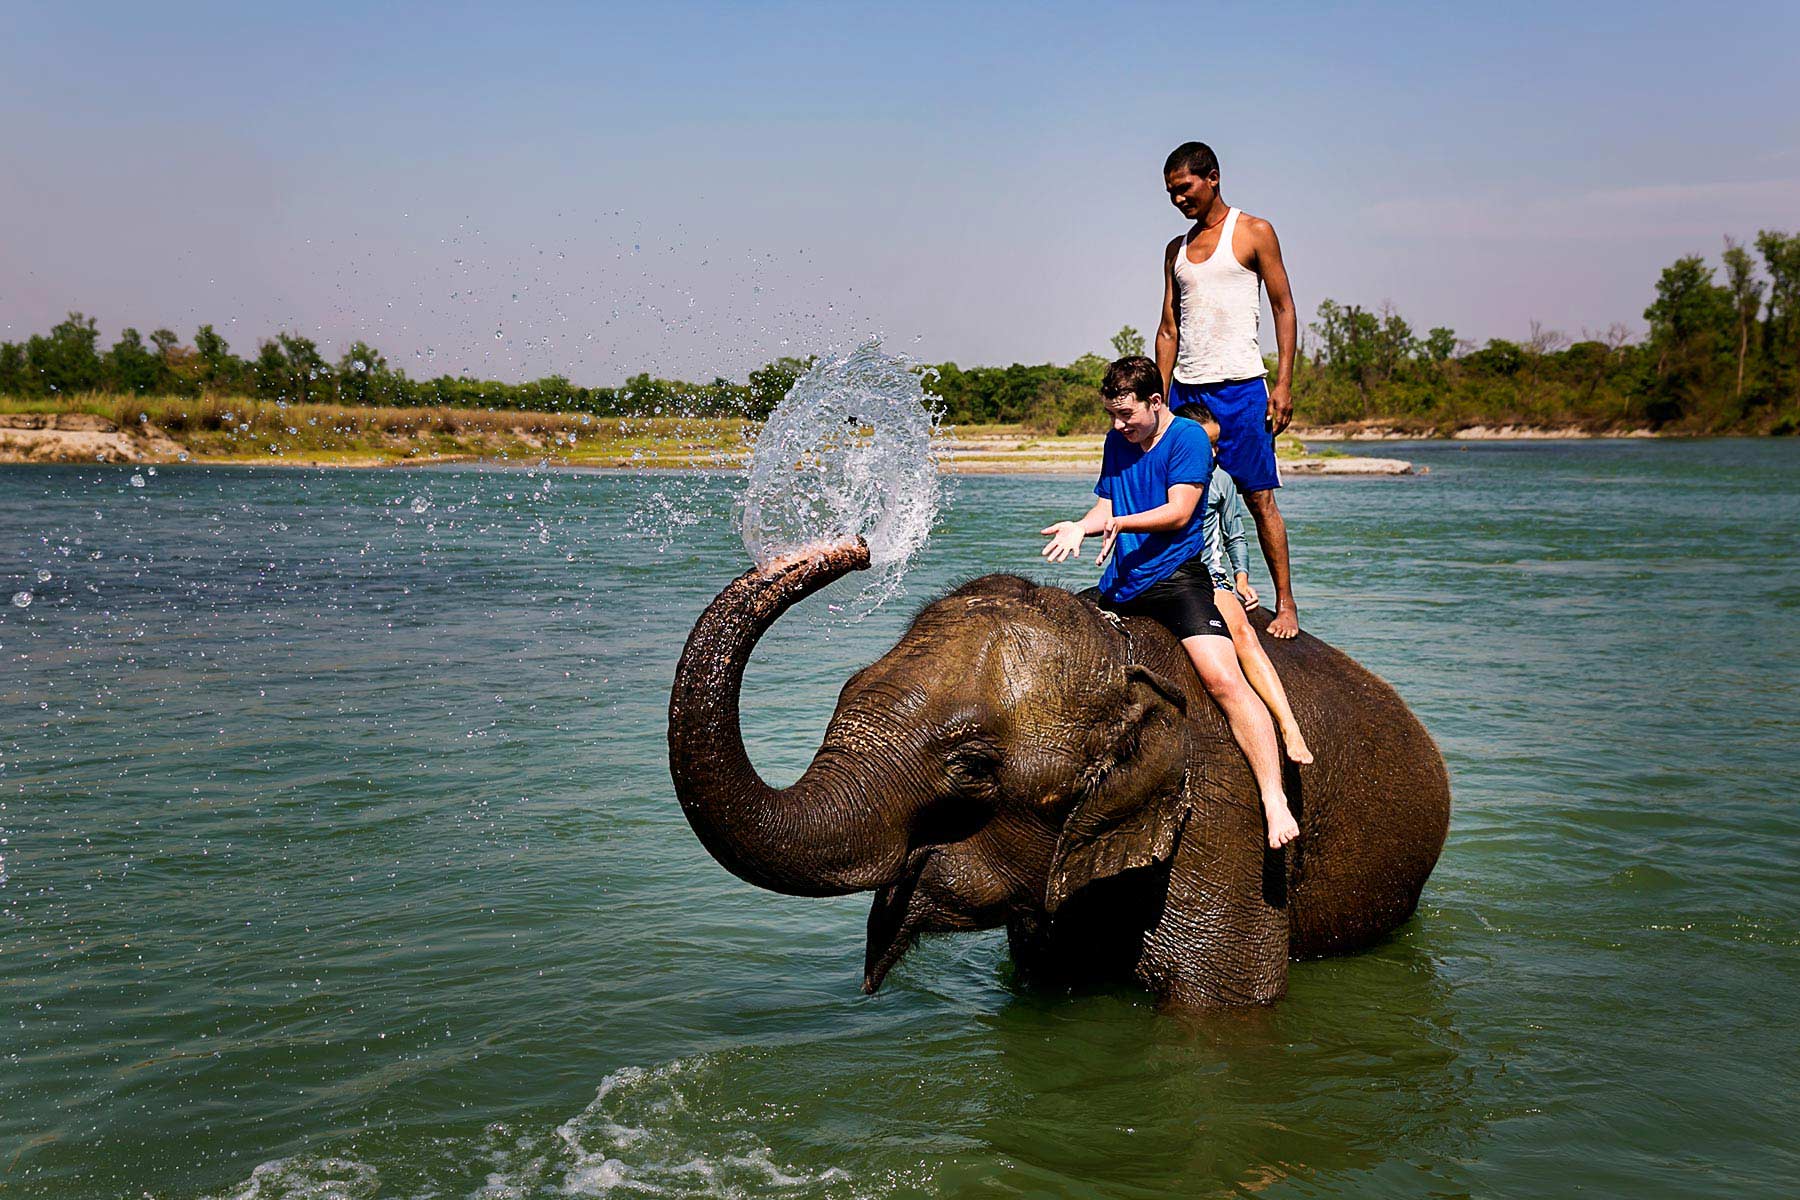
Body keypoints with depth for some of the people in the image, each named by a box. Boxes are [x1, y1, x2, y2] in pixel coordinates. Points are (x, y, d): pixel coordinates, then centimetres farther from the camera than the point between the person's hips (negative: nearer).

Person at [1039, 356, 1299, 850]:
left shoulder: (1187, 437, -4)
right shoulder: (1117, 442, 17)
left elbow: (1178, 512, -12)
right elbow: (1105, 507, 15)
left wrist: (1121, 522, -23)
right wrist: (1080, 527, -6)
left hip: (1176, 576, -7)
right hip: (1120, 585, 8)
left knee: (1224, 680, -24)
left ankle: (1274, 800, -29)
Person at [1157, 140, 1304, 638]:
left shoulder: (1253, 232, 3)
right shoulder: (1176, 249, 17)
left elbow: (1284, 308, 0)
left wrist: (1284, 383, -8)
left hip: (1240, 386, -5)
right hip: (1185, 388, 5)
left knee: (1260, 497, -4)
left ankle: (1286, 604, 2)